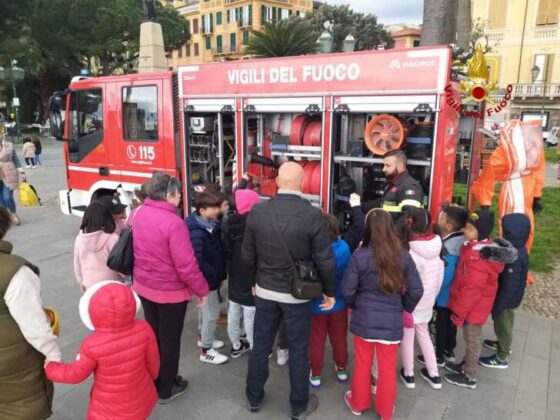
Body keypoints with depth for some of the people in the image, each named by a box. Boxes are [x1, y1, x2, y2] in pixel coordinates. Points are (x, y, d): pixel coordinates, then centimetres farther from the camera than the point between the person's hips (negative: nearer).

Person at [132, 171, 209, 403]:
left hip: (144, 286, 7)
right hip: (171, 292, -7)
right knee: (169, 340, 13)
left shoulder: (139, 213, -4)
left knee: (153, 335, 23)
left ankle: (153, 382, 42)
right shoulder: (173, 223, -28)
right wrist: (201, 289, -11)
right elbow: (186, 265, -26)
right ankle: (166, 390, 31)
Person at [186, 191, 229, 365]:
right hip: (207, 279, -9)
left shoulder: (211, 225, 1)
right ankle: (206, 350, 17)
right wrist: (217, 274, -21)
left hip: (210, 277, 9)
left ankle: (204, 337, 43)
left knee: (206, 309, 23)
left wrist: (220, 270, 6)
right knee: (212, 311, 2)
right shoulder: (197, 233, -28)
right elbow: (198, 262, -30)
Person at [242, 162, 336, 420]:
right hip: (297, 295, -3)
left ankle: (254, 398, 36)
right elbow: (325, 260, -13)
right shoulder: (313, 215, -18)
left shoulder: (256, 212, -8)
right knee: (298, 351, 13)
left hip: (264, 291, 3)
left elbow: (248, 255, 2)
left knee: (260, 346, 18)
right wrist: (330, 291, 2)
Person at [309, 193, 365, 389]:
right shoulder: (345, 247, -17)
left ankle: (316, 374, 23)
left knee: (317, 339, 12)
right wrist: (356, 206, 5)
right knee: (339, 337, 20)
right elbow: (359, 229, -6)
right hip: (339, 303, 3)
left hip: (316, 304, -2)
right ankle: (341, 369, 37)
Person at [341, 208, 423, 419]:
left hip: (364, 318, -1)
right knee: (388, 368, 17)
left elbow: (347, 290, -10)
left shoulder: (359, 256, -15)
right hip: (391, 321, 1)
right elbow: (416, 290, -2)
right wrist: (404, 308, 16)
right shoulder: (404, 256, -8)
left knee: (362, 364, 18)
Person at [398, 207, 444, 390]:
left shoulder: (411, 254, -27)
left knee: (407, 337, 13)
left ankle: (408, 375, 30)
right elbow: (439, 279, 3)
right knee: (423, 334, 24)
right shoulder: (437, 248, -7)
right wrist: (432, 295, 17)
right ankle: (434, 374, 33)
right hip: (428, 302, 6)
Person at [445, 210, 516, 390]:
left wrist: (458, 313, -18)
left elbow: (472, 289, -28)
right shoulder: (484, 247, 2)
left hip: (473, 307, -9)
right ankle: (466, 365, 40)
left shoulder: (477, 256, -31)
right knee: (470, 338, 23)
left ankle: (469, 377, 24)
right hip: (475, 305, 9)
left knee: (472, 340, 7)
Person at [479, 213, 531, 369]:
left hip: (507, 299, -9)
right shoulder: (517, 250, -6)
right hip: (509, 297, 9)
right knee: (503, 324, 29)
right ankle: (503, 344, 52)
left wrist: (496, 306, -19)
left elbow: (509, 287, -29)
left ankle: (501, 358, 29)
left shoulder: (515, 259, -36)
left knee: (503, 325, 10)